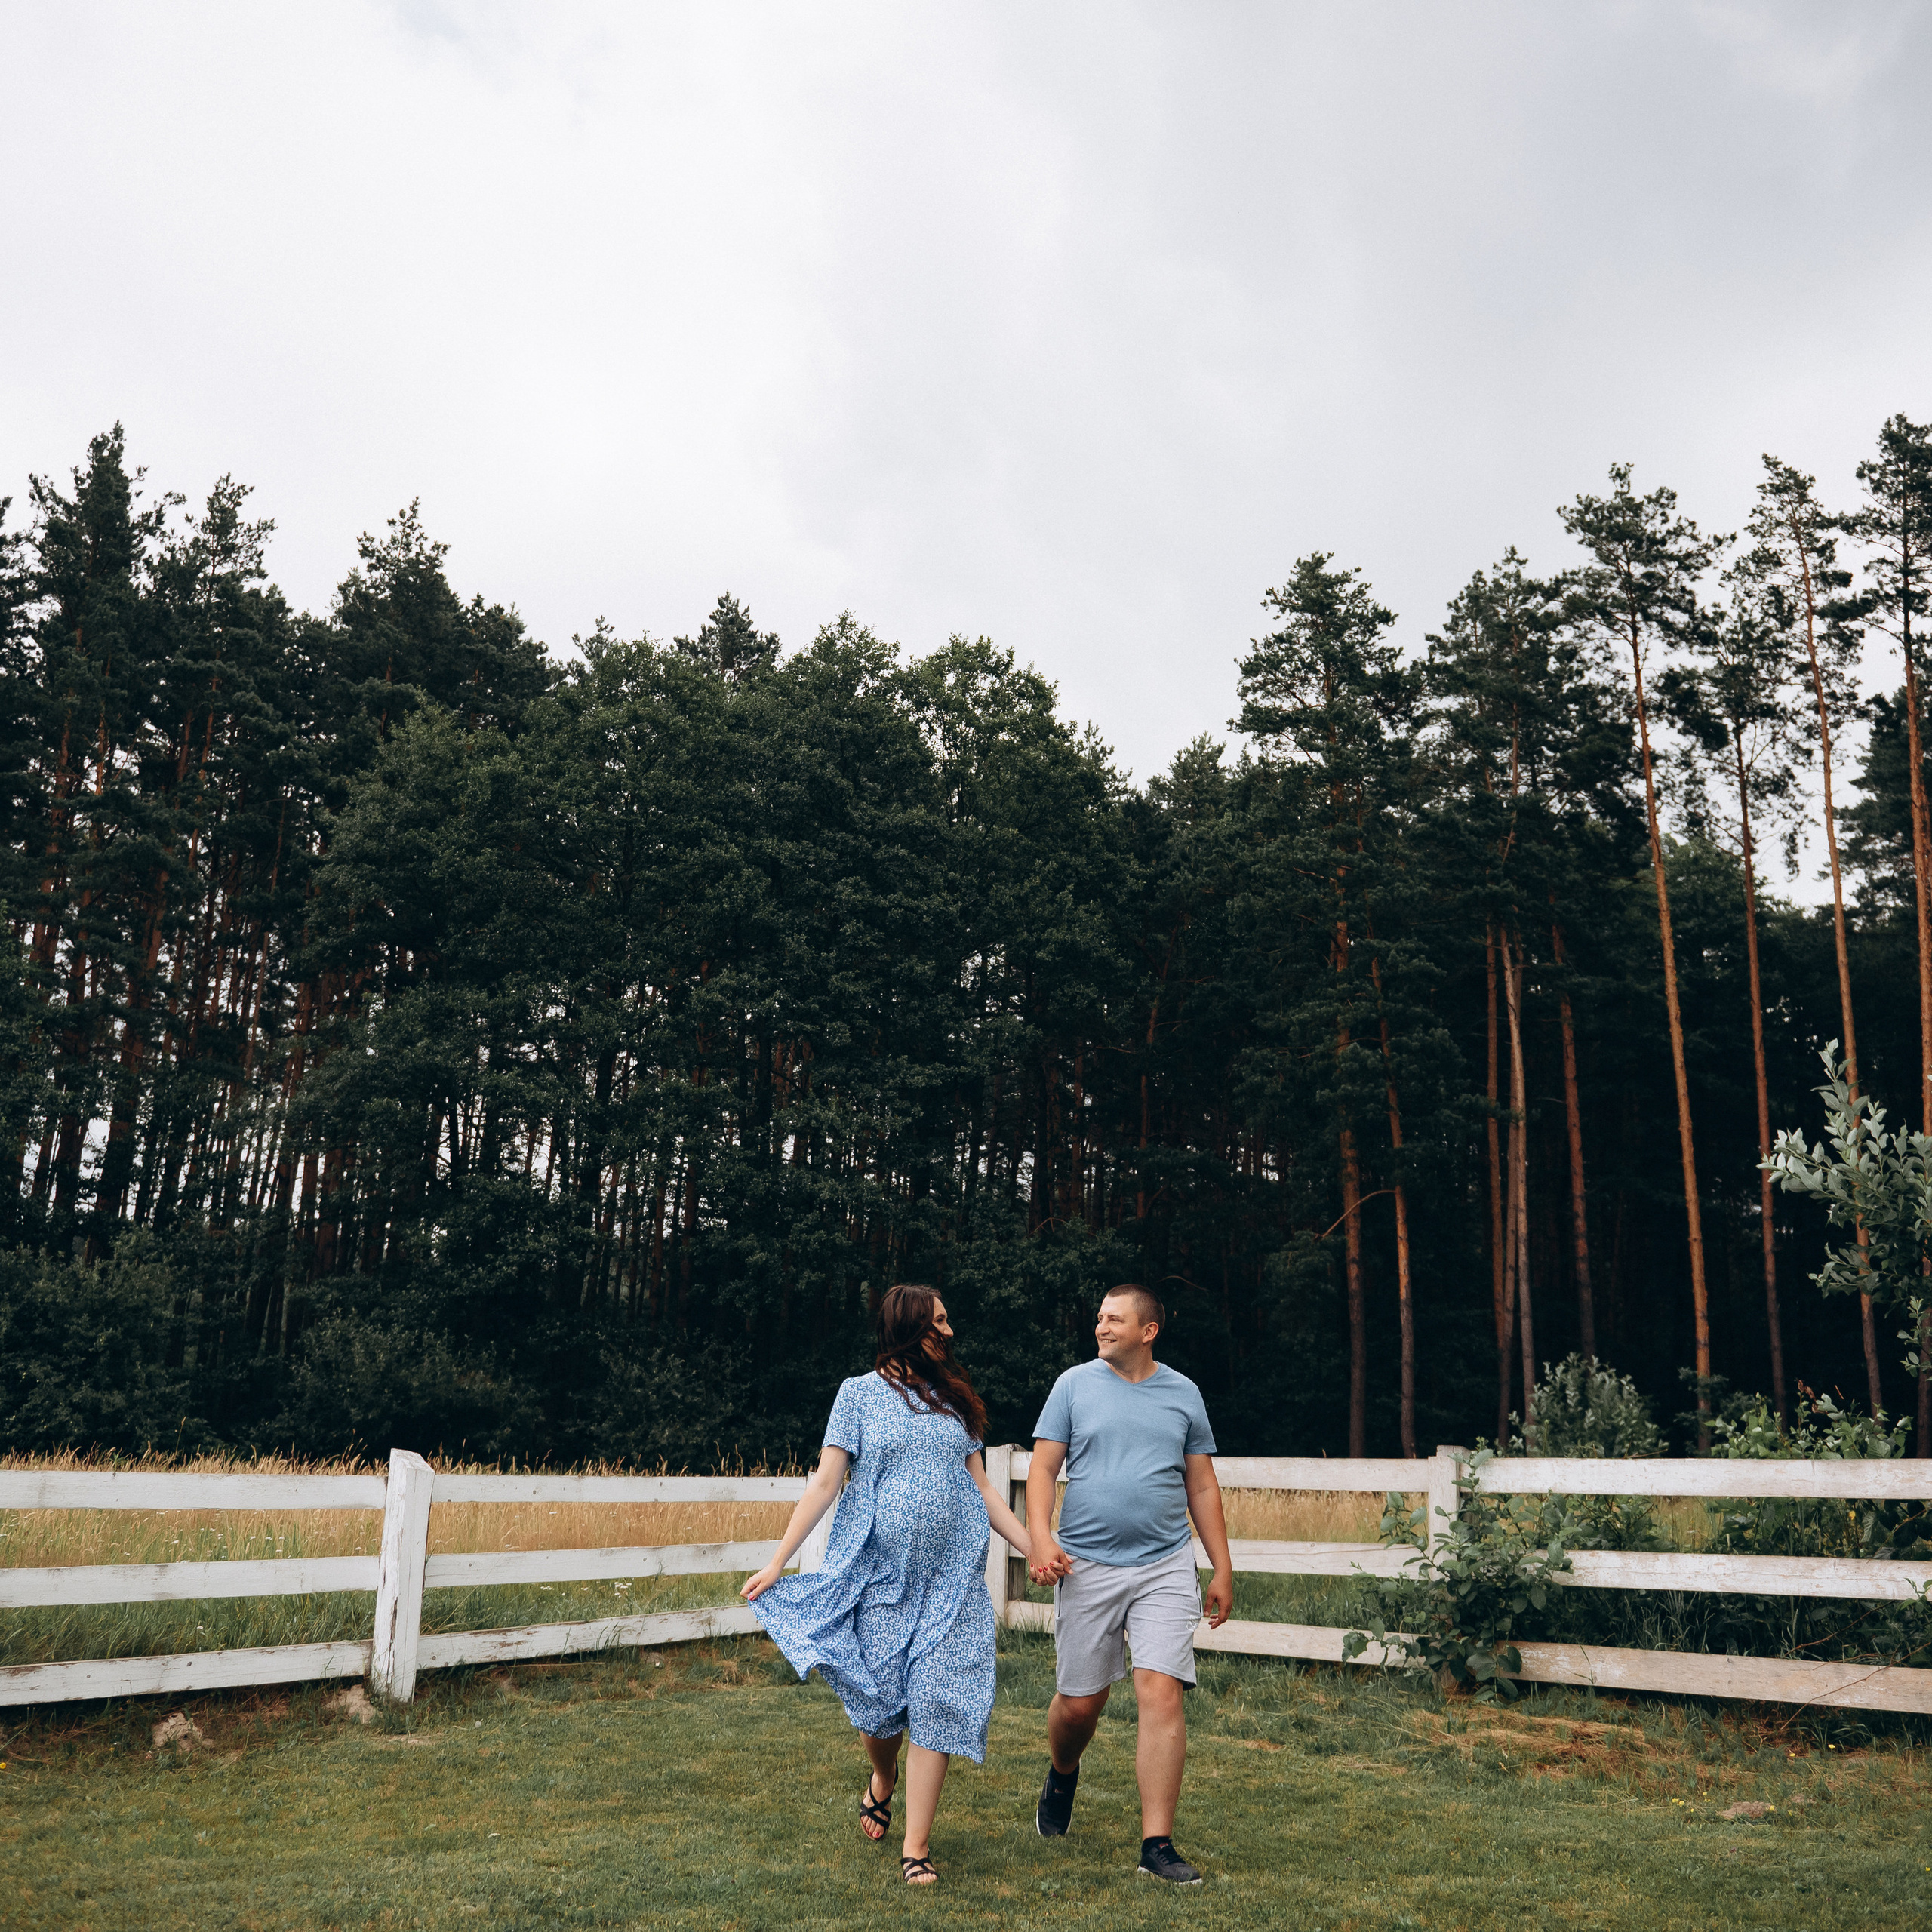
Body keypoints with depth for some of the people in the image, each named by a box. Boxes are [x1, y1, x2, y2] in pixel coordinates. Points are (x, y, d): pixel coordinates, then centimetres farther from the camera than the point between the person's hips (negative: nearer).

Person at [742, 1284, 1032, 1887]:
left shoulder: (955, 1401, 14)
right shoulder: (861, 1393, 3)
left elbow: (982, 1489, 16)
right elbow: (824, 1483, 1)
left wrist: (1035, 1549, 10)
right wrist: (777, 1563, -2)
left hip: (951, 1574, 2)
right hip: (879, 1571, -2)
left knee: (937, 1701, -5)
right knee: (878, 1698, 0)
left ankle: (916, 1846, 4)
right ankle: (883, 1778, 34)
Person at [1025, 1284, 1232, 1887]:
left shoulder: (1183, 1393, 7)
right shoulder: (1075, 1385, 3)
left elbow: (1203, 1486, 13)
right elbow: (1043, 1468, 1)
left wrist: (1222, 1569, 10)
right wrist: (1040, 1537, -14)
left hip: (1165, 1566, 0)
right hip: (1086, 1565, 0)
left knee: (1161, 1693, -11)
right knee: (1079, 1702, 7)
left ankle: (1157, 1844, -3)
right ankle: (1062, 1776, 40)